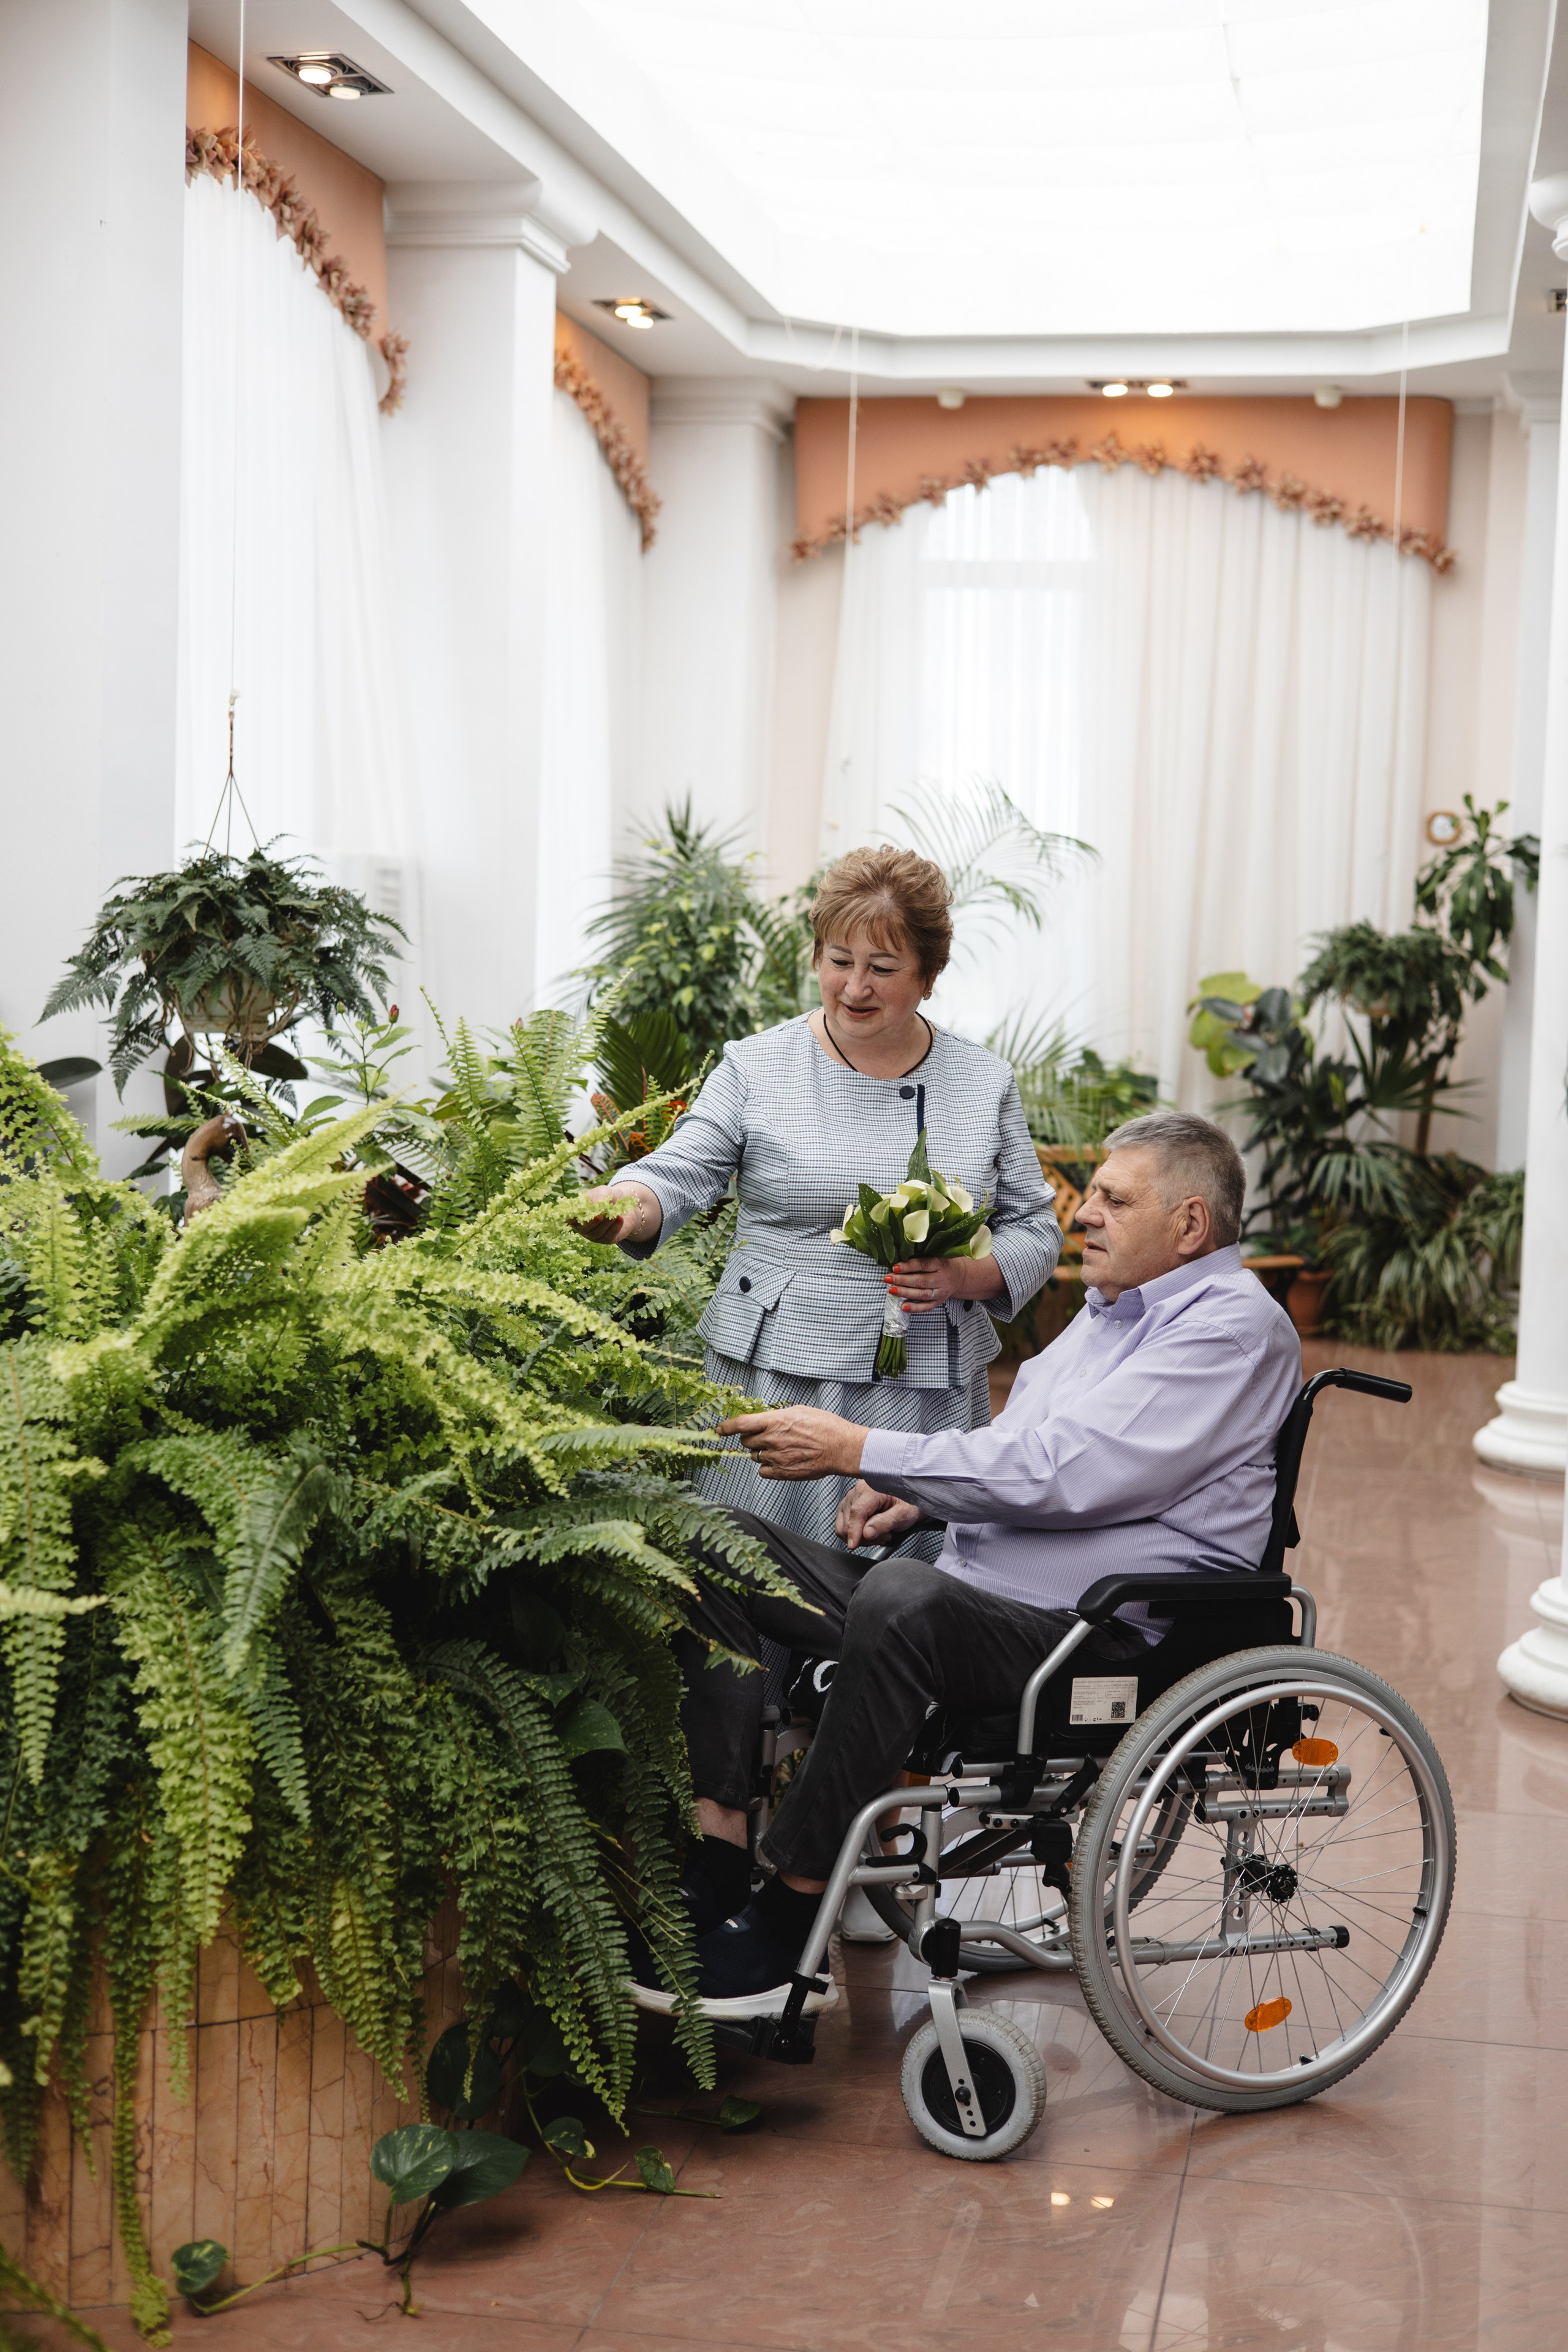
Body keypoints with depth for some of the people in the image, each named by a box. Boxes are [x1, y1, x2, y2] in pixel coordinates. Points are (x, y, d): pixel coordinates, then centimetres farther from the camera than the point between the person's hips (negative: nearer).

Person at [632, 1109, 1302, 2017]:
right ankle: (720, 1839, -13)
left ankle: (790, 1927, -30)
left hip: (1099, 1637, -10)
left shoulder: (1236, 1328, -10)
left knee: (903, 1595, -39)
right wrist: (917, 1497, 10)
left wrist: (857, 1449, -17)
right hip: (974, 1600, 10)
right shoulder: (1112, 1309, 22)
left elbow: (1058, 1472, -21)